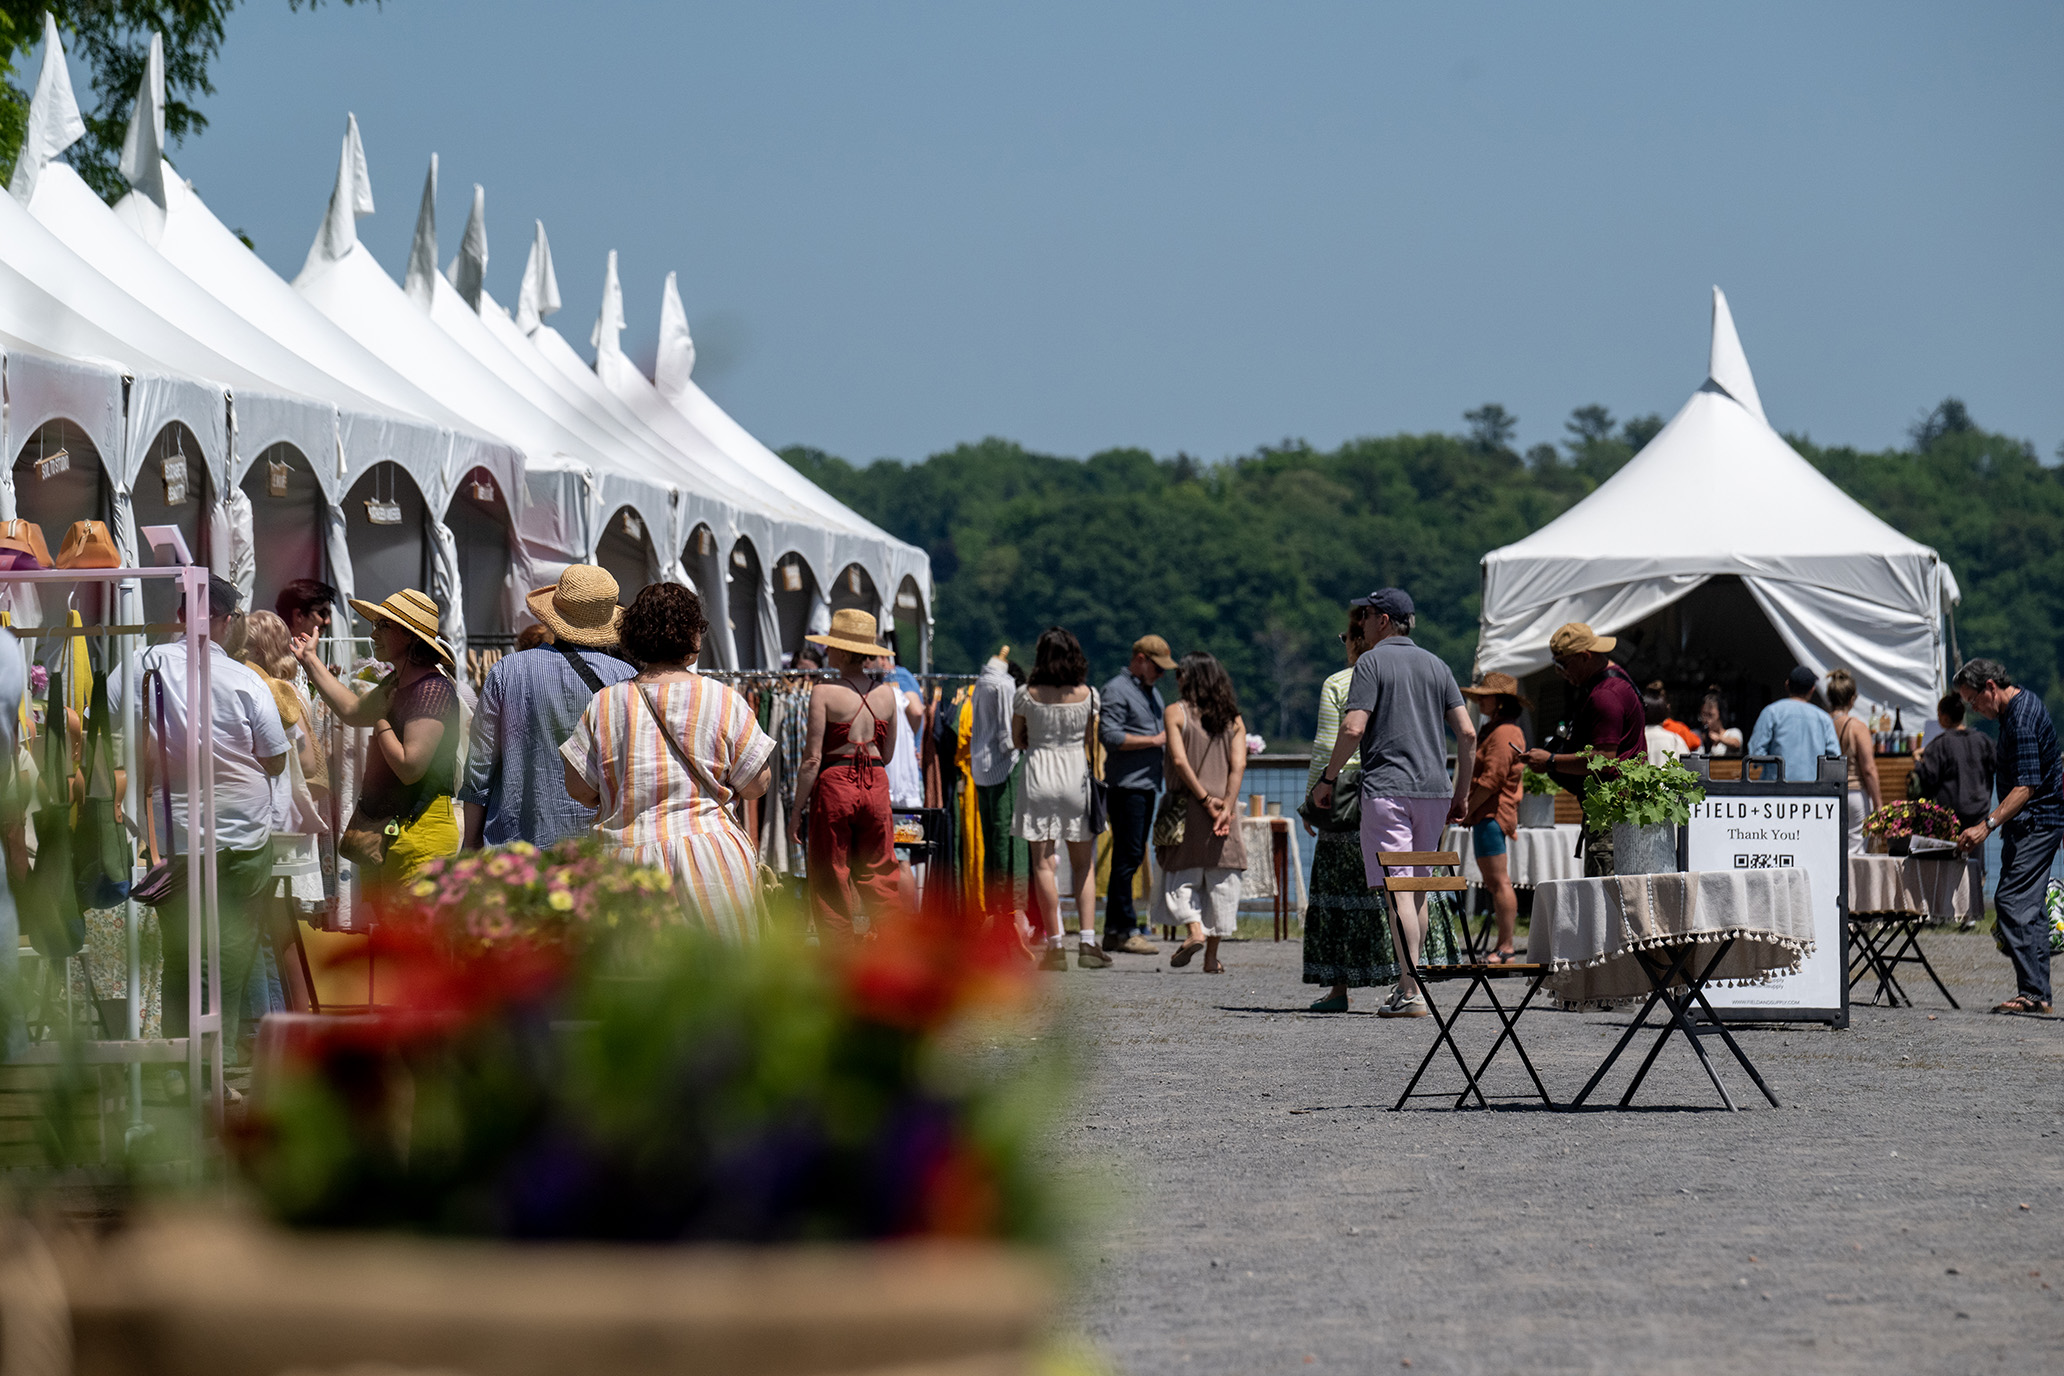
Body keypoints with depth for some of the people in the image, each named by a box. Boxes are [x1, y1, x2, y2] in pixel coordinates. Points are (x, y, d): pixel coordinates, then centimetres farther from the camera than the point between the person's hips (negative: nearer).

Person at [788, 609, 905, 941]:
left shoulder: (824, 693, -9)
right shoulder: (887, 693, 3)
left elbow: (812, 759, -10)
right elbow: (888, 753, 11)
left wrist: (797, 809, -5)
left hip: (834, 785, -4)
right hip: (876, 786, 4)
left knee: (830, 883, 5)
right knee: (879, 878, 12)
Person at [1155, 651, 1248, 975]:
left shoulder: (1175, 712, -2)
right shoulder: (1233, 718, 7)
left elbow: (1179, 760, -12)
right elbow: (1238, 764, -4)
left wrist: (1204, 798, -9)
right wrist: (1227, 806, -9)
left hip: (1187, 805, -3)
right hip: (1224, 806, 3)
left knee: (1182, 876, 8)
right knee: (1221, 879, 5)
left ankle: (1194, 930, -16)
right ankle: (1212, 956, 4)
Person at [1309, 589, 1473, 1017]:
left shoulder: (1372, 663, -3)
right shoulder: (1436, 665, 14)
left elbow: (1353, 729, -13)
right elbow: (1468, 733, 9)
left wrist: (1327, 778, -2)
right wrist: (1462, 793, 16)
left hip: (1386, 787, -6)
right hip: (1433, 789, 6)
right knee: (1417, 886, 18)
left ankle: (1411, 994, -17)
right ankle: (1410, 980, 26)